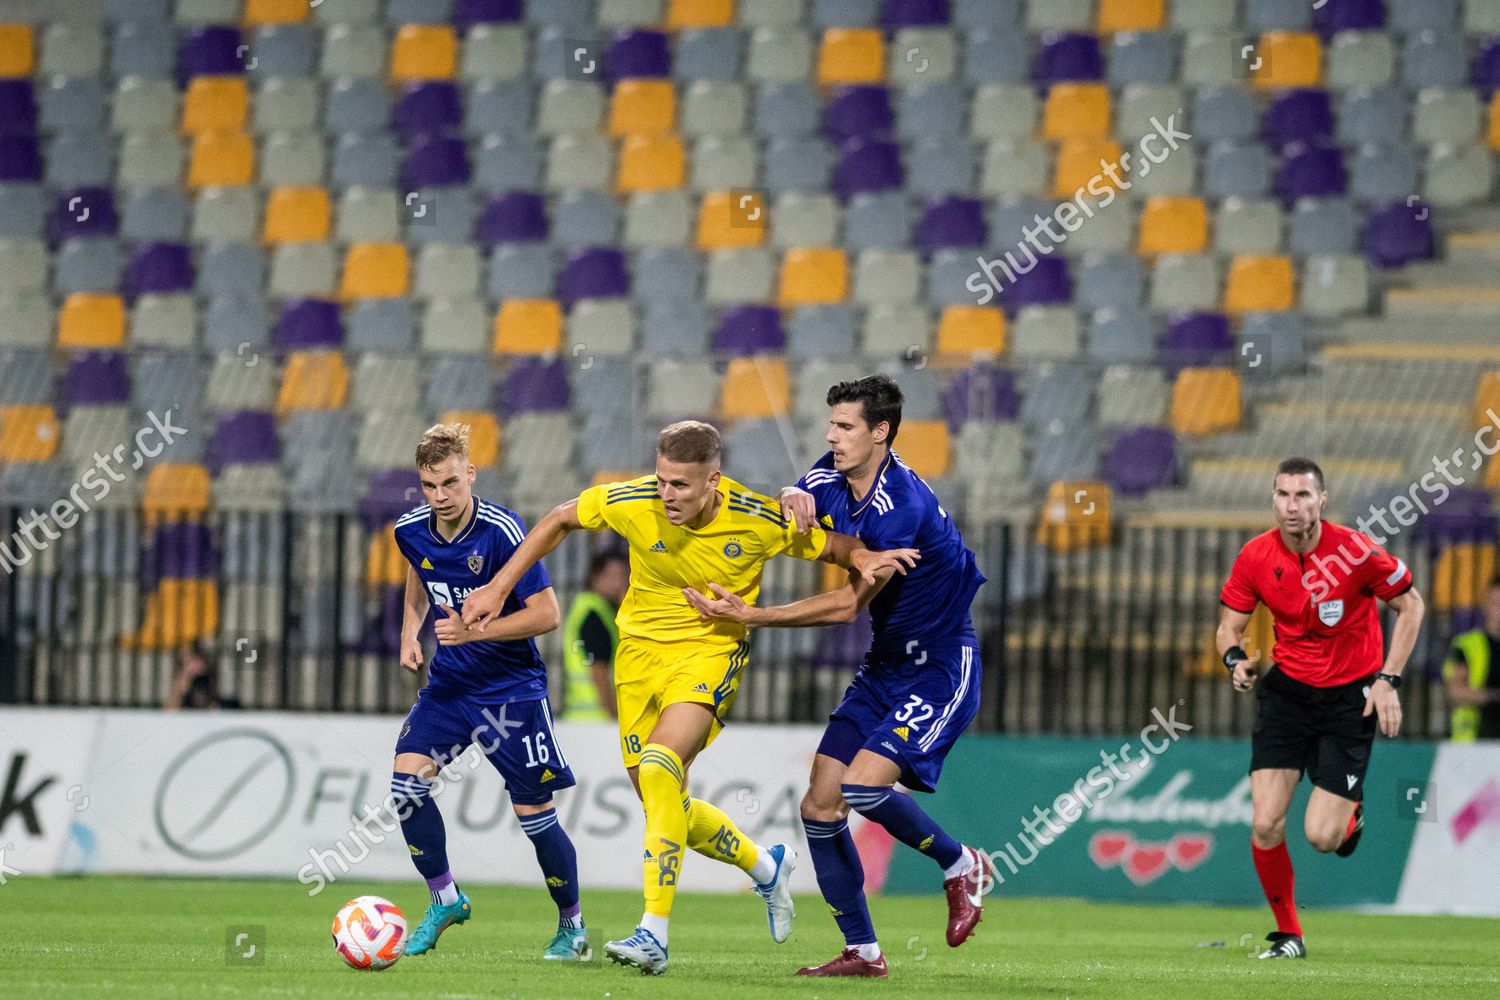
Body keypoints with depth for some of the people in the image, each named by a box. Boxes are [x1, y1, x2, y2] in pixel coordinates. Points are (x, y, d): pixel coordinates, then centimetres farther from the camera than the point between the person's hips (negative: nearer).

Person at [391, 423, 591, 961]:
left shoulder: (501, 531, -22)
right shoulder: (411, 531, -5)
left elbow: (546, 613, -20)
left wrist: (474, 630, -28)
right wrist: (411, 630, 4)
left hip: (512, 688, -5)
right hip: (449, 680, 5)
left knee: (534, 811, -2)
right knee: (407, 779, -14)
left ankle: (573, 925, 20)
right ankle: (445, 900, 4)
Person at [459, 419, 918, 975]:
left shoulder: (758, 521, -18)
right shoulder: (632, 503, -15)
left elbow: (831, 546, 0)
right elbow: (561, 519, 4)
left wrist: (865, 560, -23)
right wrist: (500, 587, 4)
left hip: (711, 651, -4)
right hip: (641, 646, 4)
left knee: (659, 768, -28)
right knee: (664, 804, 6)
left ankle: (654, 934, -29)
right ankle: (765, 866, 36)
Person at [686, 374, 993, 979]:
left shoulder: (903, 505, -25)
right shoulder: (831, 480, 0)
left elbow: (848, 605, -25)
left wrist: (749, 616, -25)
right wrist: (792, 498, -16)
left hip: (941, 669, -9)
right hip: (885, 666, 9)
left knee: (861, 787, -24)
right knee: (819, 806, -1)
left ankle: (962, 867, 2)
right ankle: (863, 952, 7)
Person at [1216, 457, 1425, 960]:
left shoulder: (1355, 550, -17)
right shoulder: (1255, 556, -8)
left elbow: (1410, 605, -3)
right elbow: (1230, 624, 4)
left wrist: (1388, 680, -9)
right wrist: (1235, 659, -20)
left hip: (1351, 696, -3)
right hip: (1287, 689, 3)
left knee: (1321, 836, -10)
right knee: (1265, 823, -11)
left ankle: (1351, 812, 29)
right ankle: (1287, 933, 9)